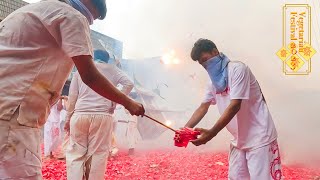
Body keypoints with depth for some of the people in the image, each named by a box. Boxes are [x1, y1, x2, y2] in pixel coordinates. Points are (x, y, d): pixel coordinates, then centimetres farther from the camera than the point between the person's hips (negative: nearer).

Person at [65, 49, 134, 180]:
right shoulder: (112, 70, 13)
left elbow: (72, 95, 11)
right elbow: (129, 84, -1)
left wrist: (68, 117, 15)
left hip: (80, 115, 1)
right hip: (103, 115, -1)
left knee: (75, 153, 7)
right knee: (99, 153, 3)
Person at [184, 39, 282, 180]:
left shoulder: (237, 69, -16)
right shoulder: (214, 81, 9)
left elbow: (235, 106, -24)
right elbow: (203, 107, 8)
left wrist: (211, 133, -28)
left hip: (259, 137, -8)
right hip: (239, 140, 8)